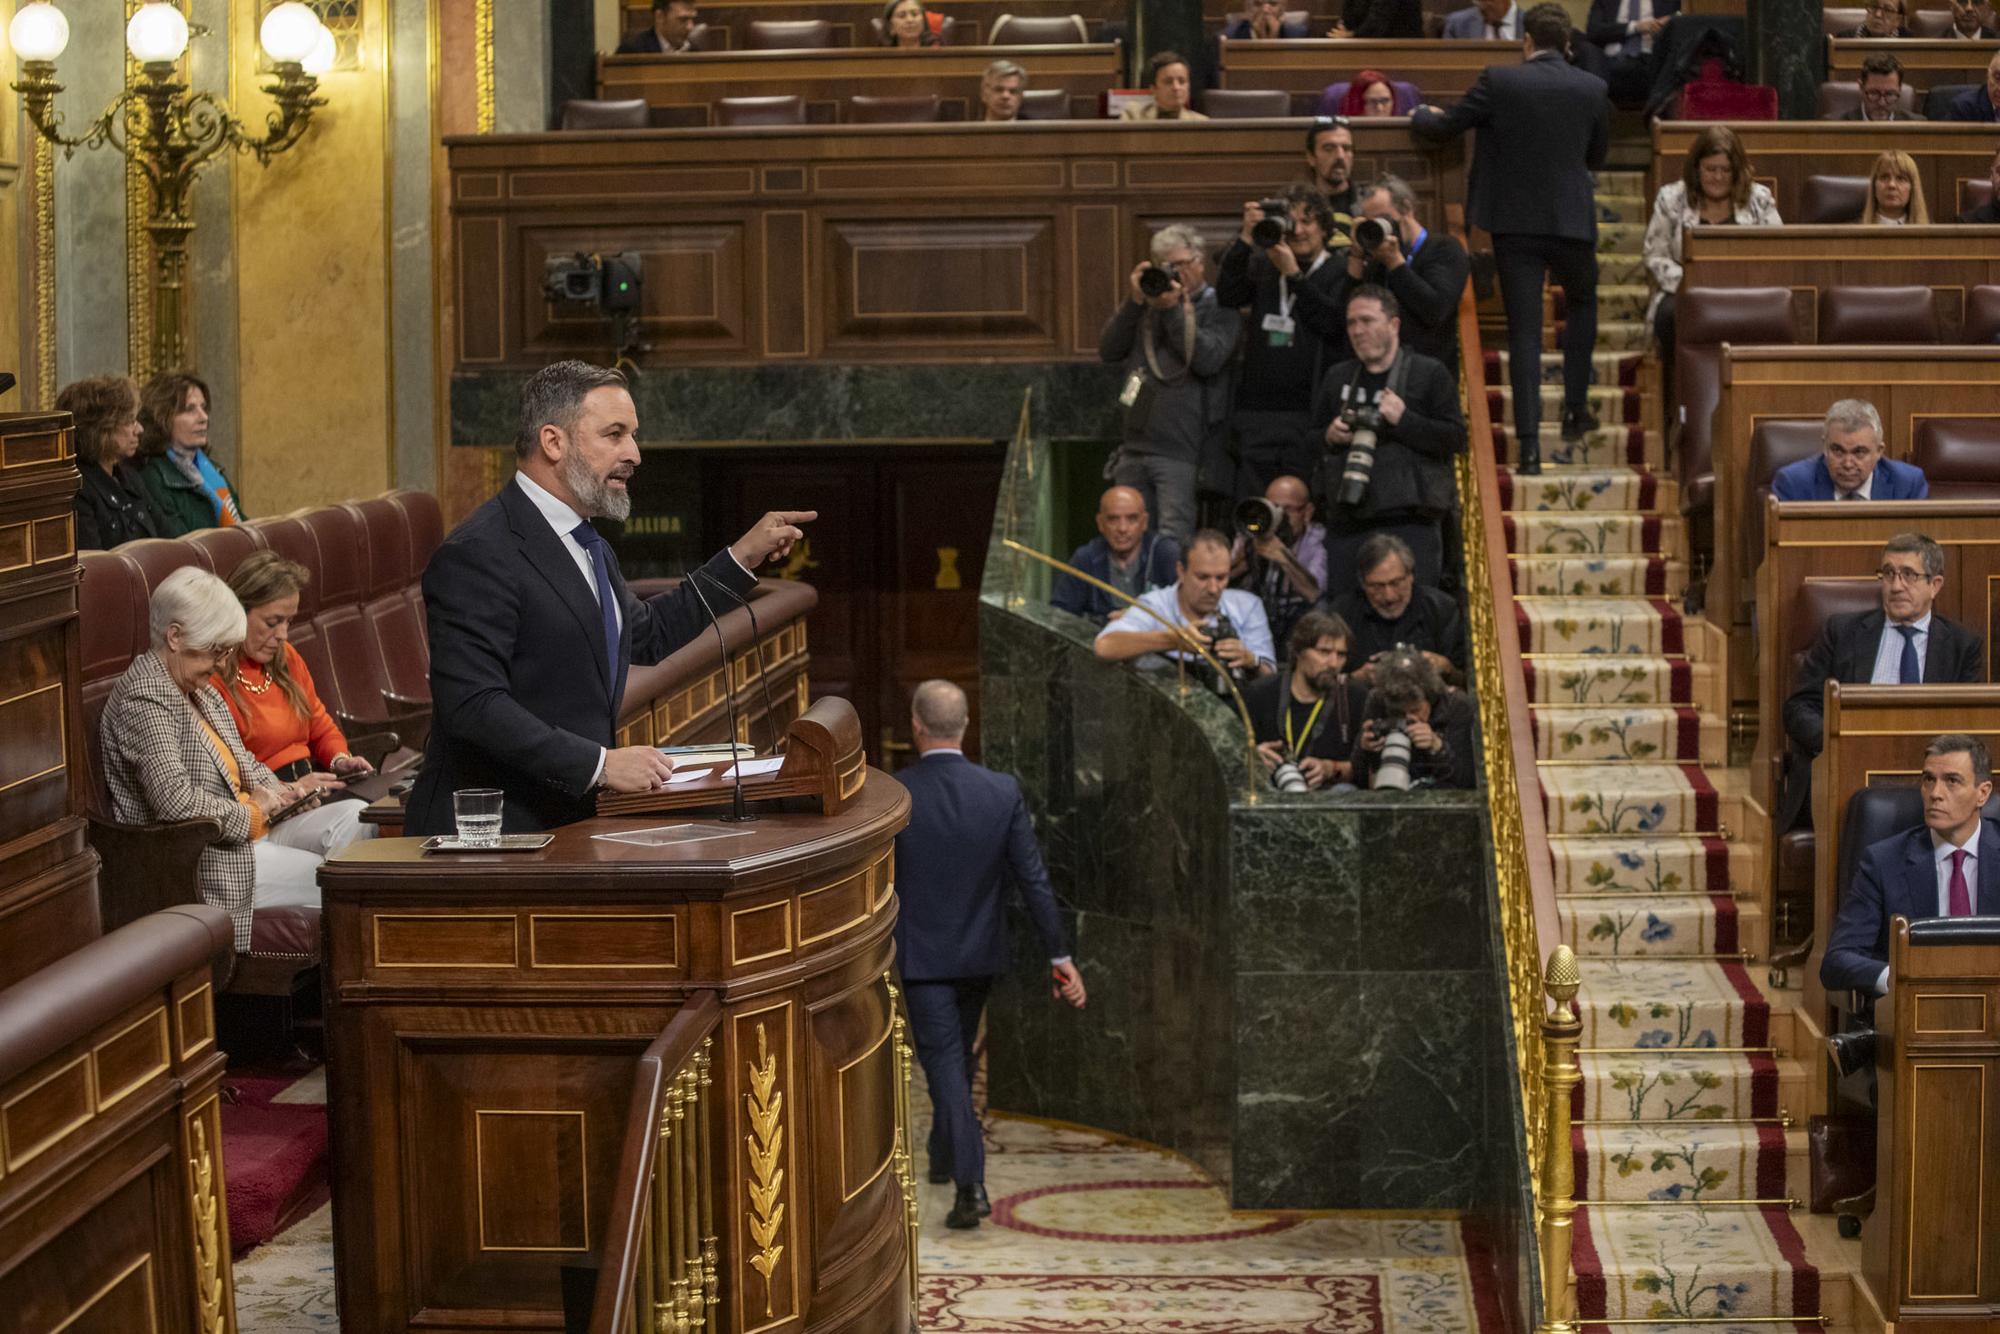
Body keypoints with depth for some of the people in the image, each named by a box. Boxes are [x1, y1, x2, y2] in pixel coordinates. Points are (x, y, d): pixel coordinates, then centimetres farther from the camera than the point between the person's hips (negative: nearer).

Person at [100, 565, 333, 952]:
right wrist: (253, 814, -16)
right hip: (202, 858, -11)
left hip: (246, 828, 11)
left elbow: (241, 759, 27)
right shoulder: (144, 700, -19)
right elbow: (175, 801, -29)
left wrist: (271, 790, 5)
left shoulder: (198, 689, 13)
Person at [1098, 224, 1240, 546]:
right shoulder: (1147, 307, 17)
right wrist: (1133, 302, -4)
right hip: (1135, 447, 5)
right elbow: (1109, 351, 7)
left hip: (1181, 451, -5)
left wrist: (1173, 311, -14)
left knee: (1173, 541, -13)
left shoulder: (1218, 309, 3)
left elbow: (1209, 359, -14)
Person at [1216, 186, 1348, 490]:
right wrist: (1246, 237, -8)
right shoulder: (1263, 266, 14)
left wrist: (1293, 274, -12)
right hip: (1255, 410, 4)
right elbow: (1227, 295, -2)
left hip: (1308, 412, -4)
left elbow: (1332, 321, -13)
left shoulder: (1339, 273, 3)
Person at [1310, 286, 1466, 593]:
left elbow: (1457, 438, -5)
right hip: (1346, 521, 4)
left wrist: (1403, 420, -15)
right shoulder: (1337, 378, 17)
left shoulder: (1430, 374, 4)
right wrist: (1330, 436, -1)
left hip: (1410, 521, -4)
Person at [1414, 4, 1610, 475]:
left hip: (1515, 224, -1)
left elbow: (1444, 129, 0)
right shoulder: (1593, 89, -1)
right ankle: (1576, 411, 28)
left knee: (1524, 331, 1)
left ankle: (1529, 445, -6)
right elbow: (1596, 157, 13)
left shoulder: (1498, 81, -8)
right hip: (1572, 220, 1)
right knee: (1581, 304, 28)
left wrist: (1421, 115, 22)